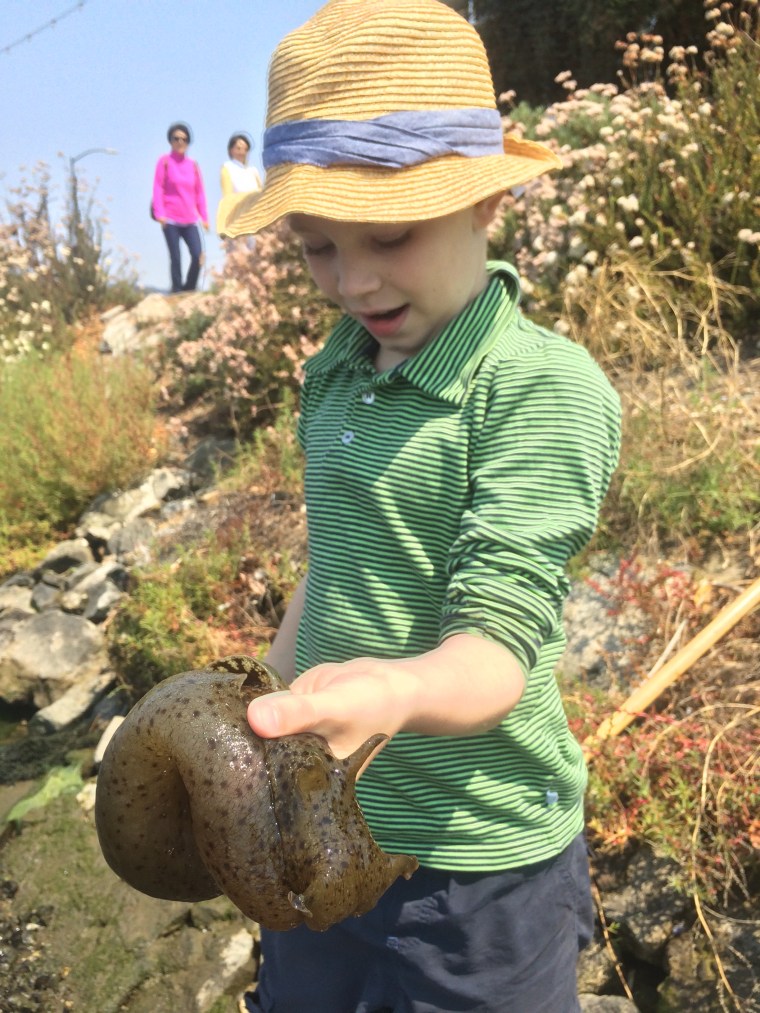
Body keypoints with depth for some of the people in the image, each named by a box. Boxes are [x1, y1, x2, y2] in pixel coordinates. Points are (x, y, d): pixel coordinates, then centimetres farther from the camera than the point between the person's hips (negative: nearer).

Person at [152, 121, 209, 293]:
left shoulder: (193, 165, 10)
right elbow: (158, 188, -2)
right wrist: (159, 213, -11)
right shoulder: (165, 161, 2)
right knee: (175, 258, -2)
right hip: (170, 220, -3)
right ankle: (177, 291, 9)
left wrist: (204, 217, 9)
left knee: (198, 255, -10)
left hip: (189, 220, 3)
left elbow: (200, 192, 12)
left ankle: (189, 288, 9)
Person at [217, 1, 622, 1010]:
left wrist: (394, 691, -46)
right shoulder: (334, 375, 1)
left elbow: (497, 643, -26)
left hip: (476, 859, -6)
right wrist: (276, 716, 16)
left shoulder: (548, 387, -20)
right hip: (323, 829, 7)